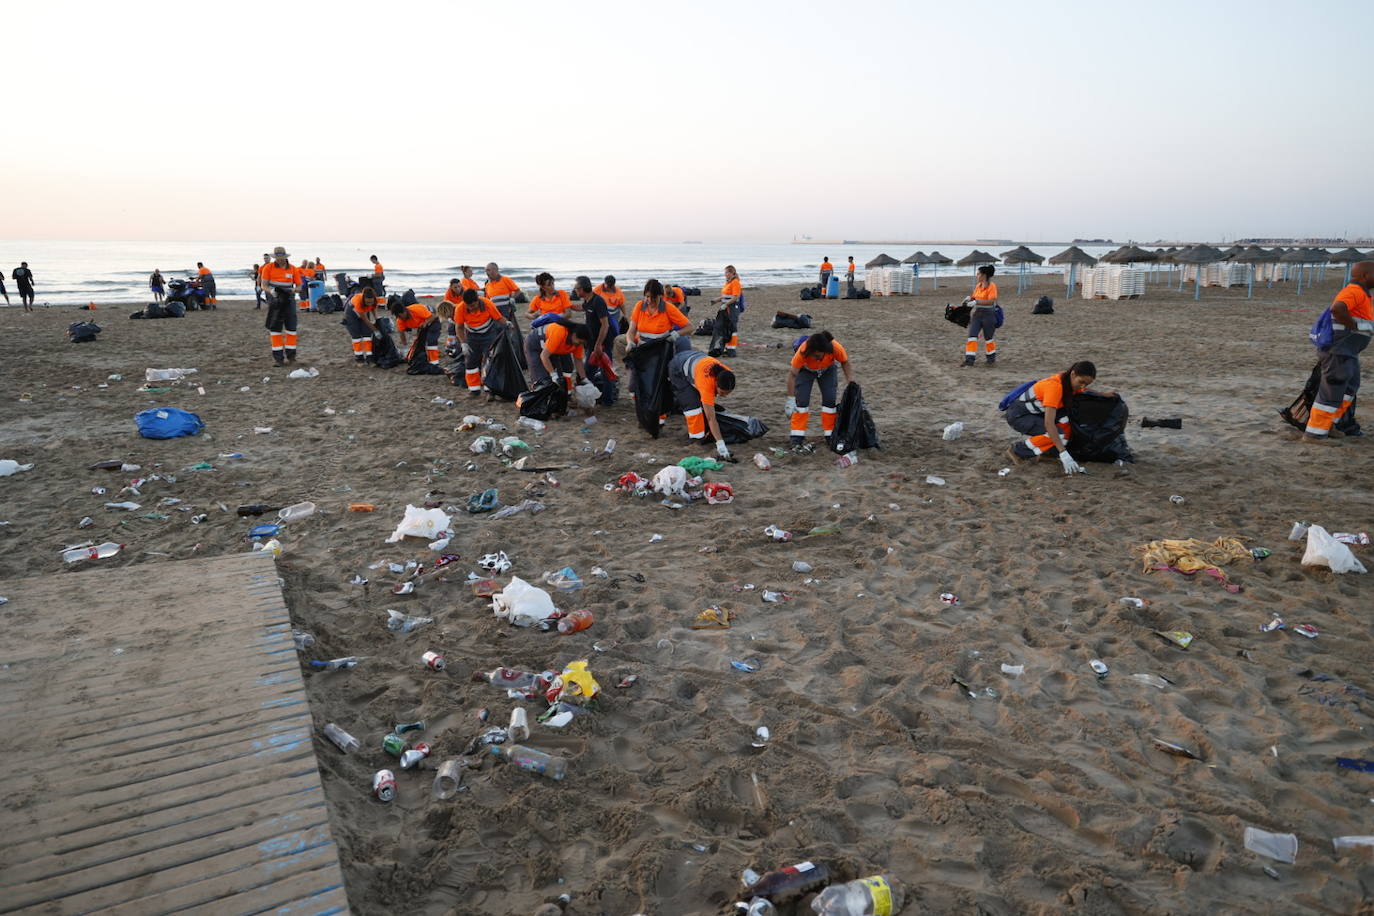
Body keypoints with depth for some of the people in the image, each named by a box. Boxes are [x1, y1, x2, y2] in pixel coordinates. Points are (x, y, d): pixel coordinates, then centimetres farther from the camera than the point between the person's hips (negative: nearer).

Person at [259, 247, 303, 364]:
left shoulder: (292, 269, 0)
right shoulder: (268, 268, -2)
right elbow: (264, 285, -5)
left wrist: (293, 290, -18)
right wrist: (271, 290, -25)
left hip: (289, 300, 0)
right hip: (275, 300, 0)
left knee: (291, 326, -4)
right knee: (275, 328, 1)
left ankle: (290, 354, 6)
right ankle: (277, 356, 5)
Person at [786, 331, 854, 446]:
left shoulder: (836, 348, -37)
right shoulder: (803, 351, -41)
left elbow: (845, 363, -16)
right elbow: (792, 374, -34)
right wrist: (790, 400, -34)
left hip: (827, 369, 2)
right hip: (806, 369, -2)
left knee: (830, 399, -6)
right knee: (801, 401, -13)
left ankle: (830, 434, 8)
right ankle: (797, 436, -6)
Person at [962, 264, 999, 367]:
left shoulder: (991, 286, -13)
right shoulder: (978, 285, 8)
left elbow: (991, 301, -23)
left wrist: (976, 302, -27)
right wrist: (970, 298, 1)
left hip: (988, 314, -6)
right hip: (977, 314, 6)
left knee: (988, 338, 7)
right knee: (972, 336, -6)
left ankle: (991, 358, 27)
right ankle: (970, 359, -7)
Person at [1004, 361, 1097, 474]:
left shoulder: (1071, 382, -6)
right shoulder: (1055, 385, -31)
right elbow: (1048, 423, -37)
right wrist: (1064, 454, -41)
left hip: (1036, 413, 8)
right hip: (1017, 415, -8)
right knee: (1058, 435, -24)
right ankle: (1018, 451, -6)